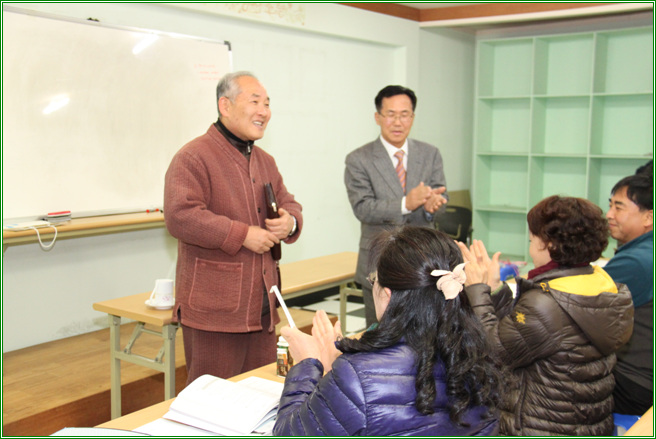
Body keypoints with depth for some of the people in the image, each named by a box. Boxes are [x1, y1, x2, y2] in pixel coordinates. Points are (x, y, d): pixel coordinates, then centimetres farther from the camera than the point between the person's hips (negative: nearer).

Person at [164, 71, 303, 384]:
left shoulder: (265, 162, 17)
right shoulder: (193, 157, -10)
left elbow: (289, 205, 23)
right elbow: (179, 216, -21)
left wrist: (290, 222, -3)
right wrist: (243, 235, -20)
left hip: (262, 306, 8)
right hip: (214, 308, -8)